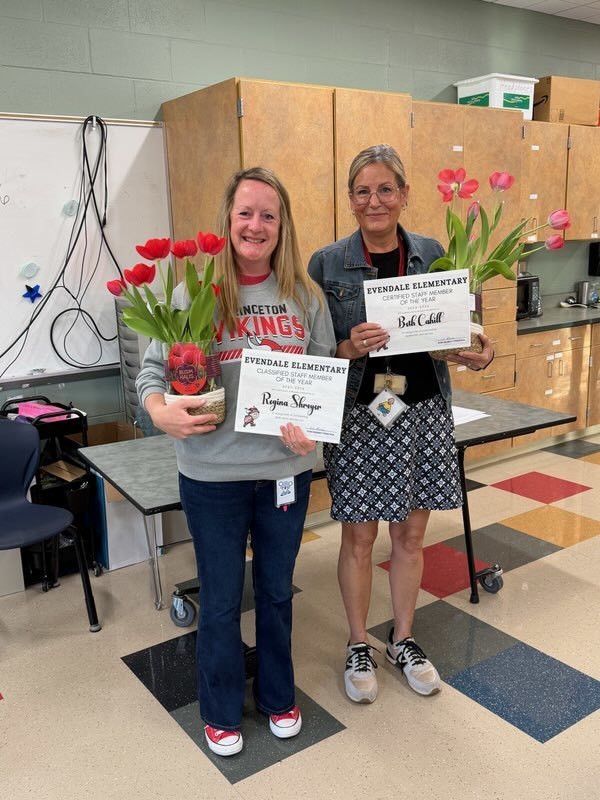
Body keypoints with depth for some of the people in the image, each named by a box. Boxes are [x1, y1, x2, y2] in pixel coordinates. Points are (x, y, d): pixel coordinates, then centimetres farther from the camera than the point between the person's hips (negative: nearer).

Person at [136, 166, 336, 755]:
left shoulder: (305, 295, 1)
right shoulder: (193, 292, -7)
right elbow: (153, 368, -4)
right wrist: (160, 411, -24)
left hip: (287, 468, 2)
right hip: (213, 473, -2)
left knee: (277, 591, 20)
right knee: (220, 600, 14)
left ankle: (277, 696, 45)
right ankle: (220, 711, 39)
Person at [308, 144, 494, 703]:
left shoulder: (433, 254, 3)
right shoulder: (327, 264, -5)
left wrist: (481, 352, -12)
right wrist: (349, 348, -24)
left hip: (423, 412, 3)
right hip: (357, 416, -2)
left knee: (410, 533, 14)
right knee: (359, 536, 8)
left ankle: (403, 640, 36)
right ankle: (358, 647, 31)